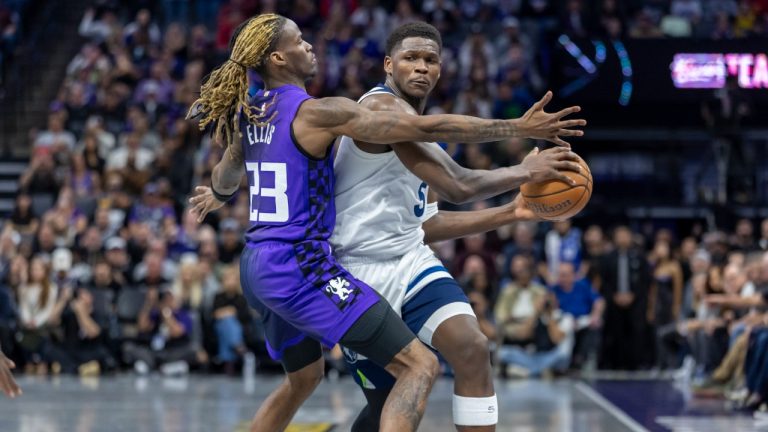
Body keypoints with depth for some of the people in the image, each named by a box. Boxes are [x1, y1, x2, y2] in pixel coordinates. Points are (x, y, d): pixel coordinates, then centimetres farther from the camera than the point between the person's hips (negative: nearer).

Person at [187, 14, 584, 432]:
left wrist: (217, 196, 55)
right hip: (298, 264, -10)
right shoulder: (317, 112, -15)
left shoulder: (250, 113, 9)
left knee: (304, 376, 32)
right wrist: (518, 127, -16)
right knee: (419, 365, -12)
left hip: (256, 267, 10)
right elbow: (424, 127, -18)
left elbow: (224, 178, 30)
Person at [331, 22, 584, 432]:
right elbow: (459, 186, -23)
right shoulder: (384, 107, -16)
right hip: (361, 271, -7)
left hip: (409, 260, 7)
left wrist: (510, 212, 14)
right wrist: (524, 172, -9)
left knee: (473, 349, -14)